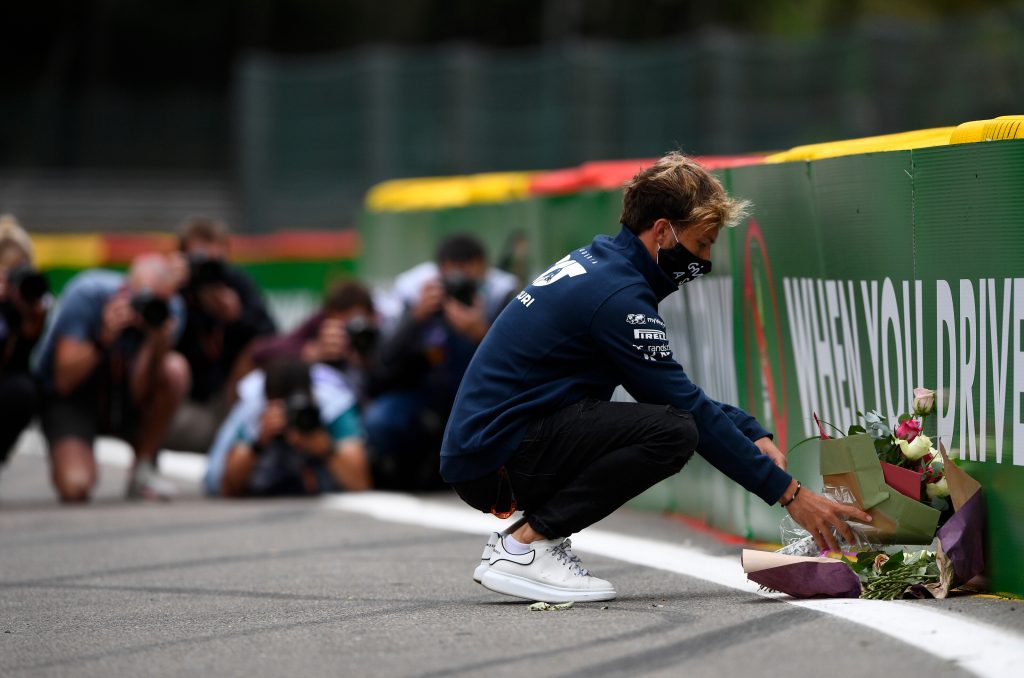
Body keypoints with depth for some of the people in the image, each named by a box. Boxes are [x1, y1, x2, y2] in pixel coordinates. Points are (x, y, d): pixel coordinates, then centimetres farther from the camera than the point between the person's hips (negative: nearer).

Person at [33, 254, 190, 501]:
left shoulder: (171, 311, -15)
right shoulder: (86, 295, -23)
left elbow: (139, 394, -19)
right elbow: (64, 381, -25)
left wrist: (157, 348, -36)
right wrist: (104, 339, -38)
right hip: (69, 398, -3)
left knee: (175, 370, -28)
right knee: (75, 486, -30)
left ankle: (143, 472, -11)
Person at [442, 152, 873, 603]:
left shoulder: (597, 264, 15)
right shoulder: (617, 295, -16)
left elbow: (686, 393, 22)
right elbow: (692, 411, -15)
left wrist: (754, 434, 10)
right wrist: (788, 494, -11)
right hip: (494, 460, -10)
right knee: (673, 430, -22)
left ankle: (523, 539, 9)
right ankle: (525, 547, -14)